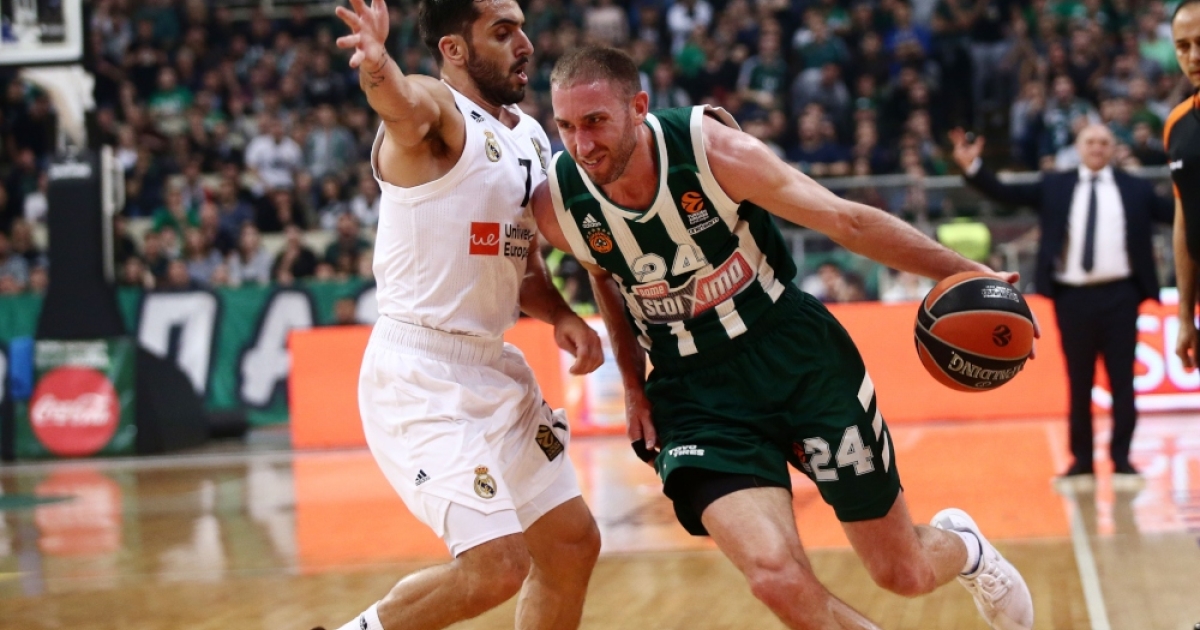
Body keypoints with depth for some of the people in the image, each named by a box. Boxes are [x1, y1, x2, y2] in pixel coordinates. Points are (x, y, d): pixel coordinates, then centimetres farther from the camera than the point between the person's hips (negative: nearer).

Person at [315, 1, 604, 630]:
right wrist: (378, 69, -63)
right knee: (498, 566, -16)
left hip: (494, 367, 9)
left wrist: (562, 317, 0)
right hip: (419, 373, -9)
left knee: (573, 545, 13)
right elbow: (403, 105, -39)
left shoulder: (532, 137, 12)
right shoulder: (436, 107, -13)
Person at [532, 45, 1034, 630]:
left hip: (799, 357, -1)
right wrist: (633, 385, 11)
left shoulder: (713, 148, -22)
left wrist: (962, 272, -13)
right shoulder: (557, 207, -14)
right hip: (696, 393, 1)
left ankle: (959, 544, 46)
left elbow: (846, 221, -12)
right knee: (776, 577, -23)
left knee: (905, 574, 7)